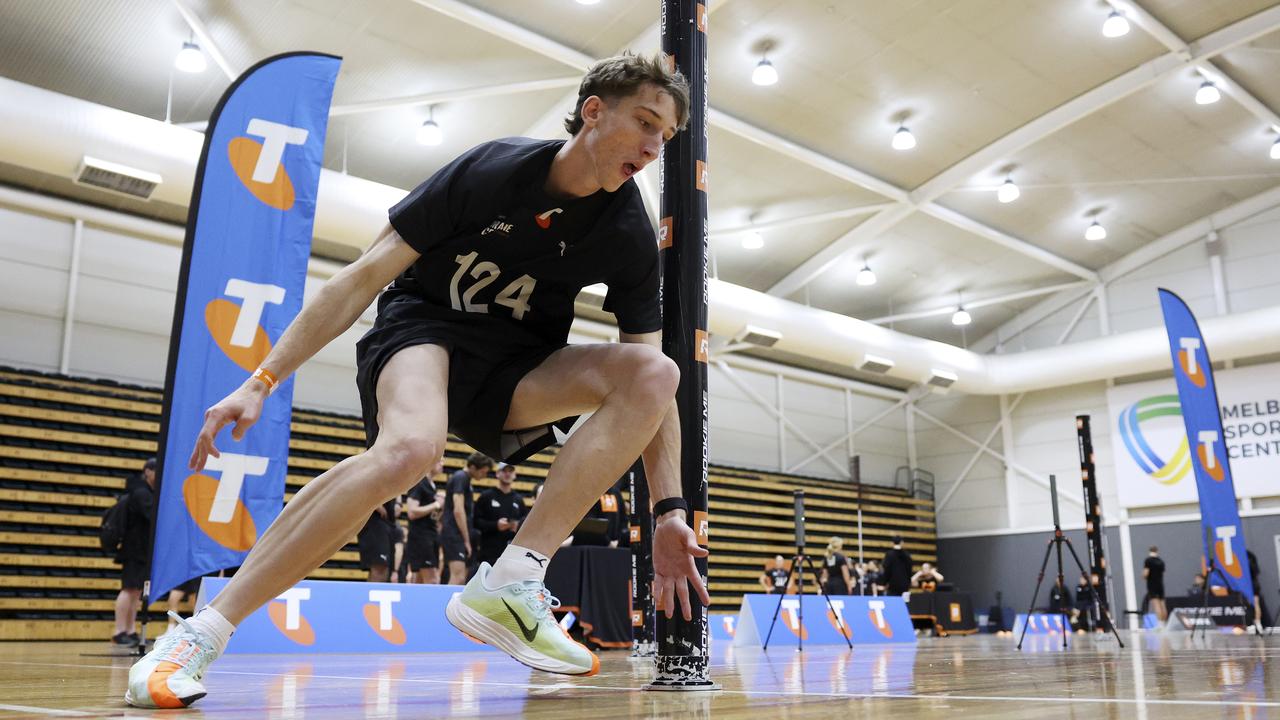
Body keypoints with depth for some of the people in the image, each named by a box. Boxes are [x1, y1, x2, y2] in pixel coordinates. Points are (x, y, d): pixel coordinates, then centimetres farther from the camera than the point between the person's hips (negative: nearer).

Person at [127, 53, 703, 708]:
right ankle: (200, 633, -24)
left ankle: (509, 582, -28)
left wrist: (668, 512, -15)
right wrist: (261, 381, -18)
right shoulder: (491, 170, -17)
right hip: (420, 328, -4)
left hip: (515, 369, 4)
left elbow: (649, 388, -7)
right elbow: (364, 277, -14)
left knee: (654, 373, -23)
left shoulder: (629, 235, -9)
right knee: (410, 446, -39)